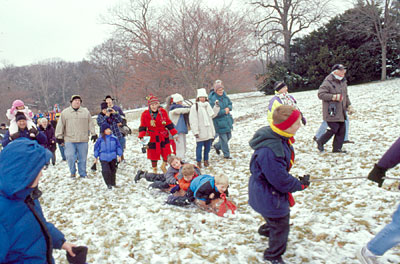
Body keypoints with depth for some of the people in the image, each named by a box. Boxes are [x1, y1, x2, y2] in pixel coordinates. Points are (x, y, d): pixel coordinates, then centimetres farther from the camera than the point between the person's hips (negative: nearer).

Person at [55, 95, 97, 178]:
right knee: (70, 157, -7)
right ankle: (73, 172, 14)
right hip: (69, 140, -1)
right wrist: (59, 136, 2)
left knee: (82, 158, 6)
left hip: (83, 140, 1)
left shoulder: (86, 112, 11)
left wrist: (93, 134, 9)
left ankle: (83, 174, 20)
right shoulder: (65, 112, 6)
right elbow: (60, 125, 6)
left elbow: (90, 124, 13)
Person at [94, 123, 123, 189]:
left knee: (113, 170, 12)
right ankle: (108, 184, 3)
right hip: (104, 158, -2)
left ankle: (113, 183, 29)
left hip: (113, 157, 2)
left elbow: (118, 146, 6)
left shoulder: (114, 138, -3)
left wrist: (119, 155, 4)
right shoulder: (100, 139, -6)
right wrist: (96, 157, 6)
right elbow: (96, 148, 3)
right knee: (105, 171, -12)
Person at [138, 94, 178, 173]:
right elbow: (142, 127, -5)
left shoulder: (163, 112, -3)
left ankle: (164, 166, 34)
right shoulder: (145, 114, -9)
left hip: (163, 137, 2)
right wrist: (142, 137, -19)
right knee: (153, 155, 9)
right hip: (152, 138, -2)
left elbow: (169, 124, 6)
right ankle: (154, 169, 30)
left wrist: (174, 133, 5)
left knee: (167, 154, 5)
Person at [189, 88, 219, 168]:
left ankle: (206, 160, 26)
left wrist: (216, 107, 10)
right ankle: (198, 161, 12)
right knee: (199, 146, 0)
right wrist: (195, 131, -16)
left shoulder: (207, 105, 13)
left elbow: (212, 115, 23)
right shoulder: (195, 107, -8)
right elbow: (193, 120, -12)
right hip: (200, 132, -6)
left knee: (208, 146, 12)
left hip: (209, 131, 6)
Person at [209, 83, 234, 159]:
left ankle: (217, 146, 40)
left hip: (227, 120, 8)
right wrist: (224, 111, -20)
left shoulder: (224, 96, 3)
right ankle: (226, 154, 16)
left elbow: (230, 103, 16)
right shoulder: (213, 100, -19)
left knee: (229, 136, 18)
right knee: (223, 138, 1)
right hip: (219, 122, -7)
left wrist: (228, 108, -8)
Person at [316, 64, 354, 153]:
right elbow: (320, 94, -19)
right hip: (331, 112, -8)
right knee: (334, 129, -10)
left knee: (342, 129, 7)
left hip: (341, 112, 9)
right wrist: (333, 97, -22)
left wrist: (348, 105, 22)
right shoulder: (328, 82, -12)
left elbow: (345, 95, 28)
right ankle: (320, 142, 12)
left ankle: (337, 148, 17)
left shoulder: (343, 82, 16)